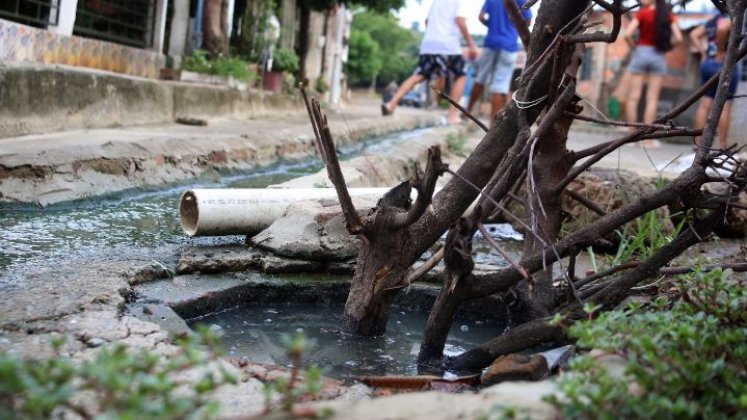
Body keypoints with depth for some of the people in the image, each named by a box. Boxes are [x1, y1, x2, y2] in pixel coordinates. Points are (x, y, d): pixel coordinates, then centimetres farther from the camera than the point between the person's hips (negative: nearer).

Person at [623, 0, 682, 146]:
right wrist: (666, 47, 10)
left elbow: (628, 34, -15)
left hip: (641, 52, -2)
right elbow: (678, 38, -2)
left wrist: (634, 46, 2)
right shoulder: (668, 15, 4)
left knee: (634, 96, 4)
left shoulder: (642, 13, -6)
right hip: (659, 56, 3)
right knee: (652, 98, 2)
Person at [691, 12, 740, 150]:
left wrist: (704, 53, 9)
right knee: (725, 107, -2)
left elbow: (694, 35, 14)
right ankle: (722, 146, -1)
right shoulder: (731, 19, -10)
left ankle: (698, 143, 4)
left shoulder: (712, 20, 14)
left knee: (704, 105, 6)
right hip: (725, 65, -8)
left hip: (708, 64, 8)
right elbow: (722, 28, -31)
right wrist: (721, 51, -20)